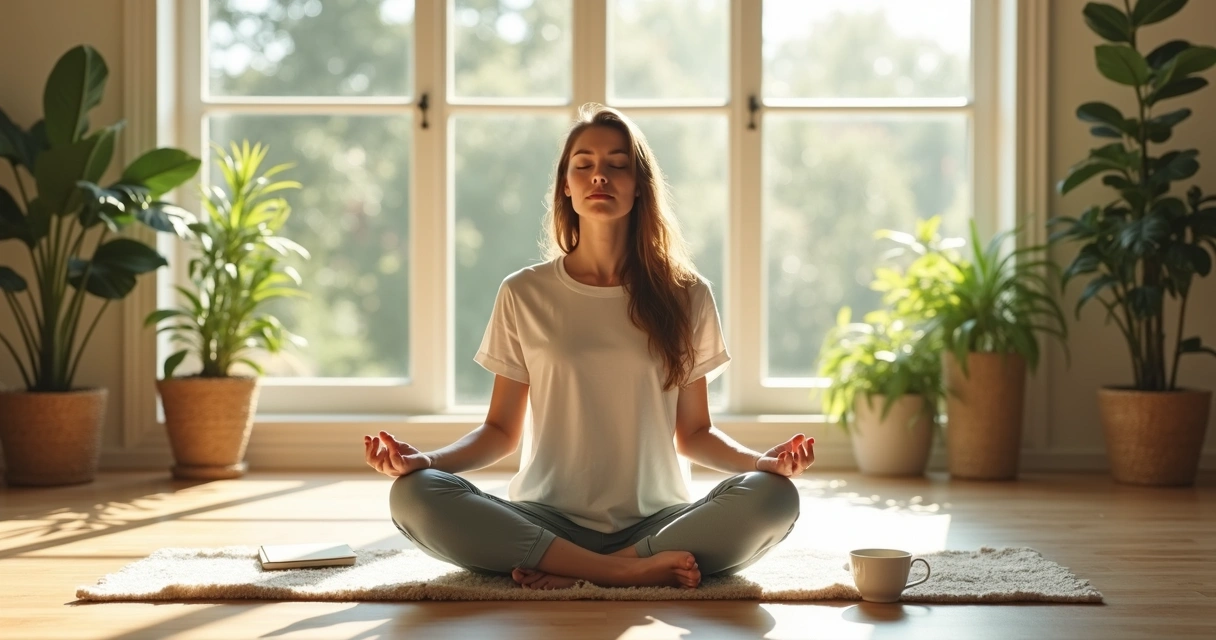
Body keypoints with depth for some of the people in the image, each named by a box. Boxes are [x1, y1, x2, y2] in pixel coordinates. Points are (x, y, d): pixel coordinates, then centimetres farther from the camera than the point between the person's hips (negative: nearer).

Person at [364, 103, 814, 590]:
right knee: (415, 496, -28)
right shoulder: (524, 295, 7)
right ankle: (630, 571, -26)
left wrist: (761, 460, -10)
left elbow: (693, 433, 10)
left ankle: (569, 573, -25)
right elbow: (502, 430, 9)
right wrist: (426, 460, -10)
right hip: (547, 520, 0)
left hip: (655, 521, 0)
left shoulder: (684, 296, 8)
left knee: (771, 498, -29)